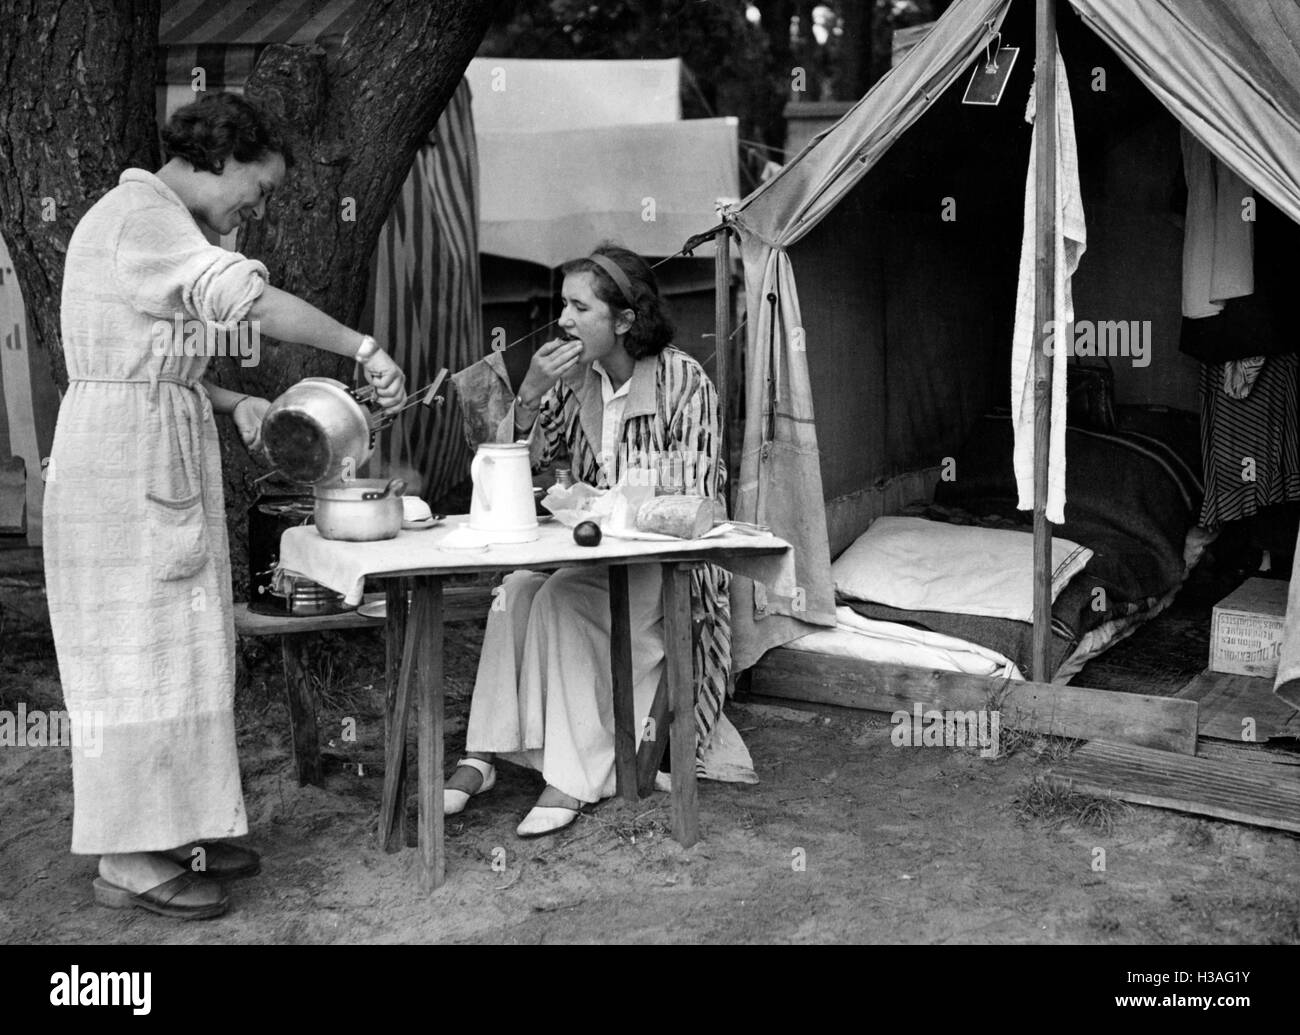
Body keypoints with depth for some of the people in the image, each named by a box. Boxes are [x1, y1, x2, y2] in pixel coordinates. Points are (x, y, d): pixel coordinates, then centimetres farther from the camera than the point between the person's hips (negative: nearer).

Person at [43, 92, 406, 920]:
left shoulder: (158, 224, 19)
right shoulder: (141, 215, -14)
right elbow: (247, 297, -29)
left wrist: (231, 403, 7)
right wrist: (364, 348, -25)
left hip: (162, 461, 10)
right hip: (126, 458, -10)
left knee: (176, 646, 12)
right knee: (137, 651, -5)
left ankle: (169, 829, 20)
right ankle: (128, 859, 4)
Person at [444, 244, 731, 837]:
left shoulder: (682, 380, -10)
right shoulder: (573, 379, 7)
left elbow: (695, 496, -12)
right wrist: (529, 394, -13)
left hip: (668, 560, -5)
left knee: (561, 596, -29)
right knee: (515, 590, -22)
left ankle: (574, 779, -27)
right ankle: (481, 757, -21)